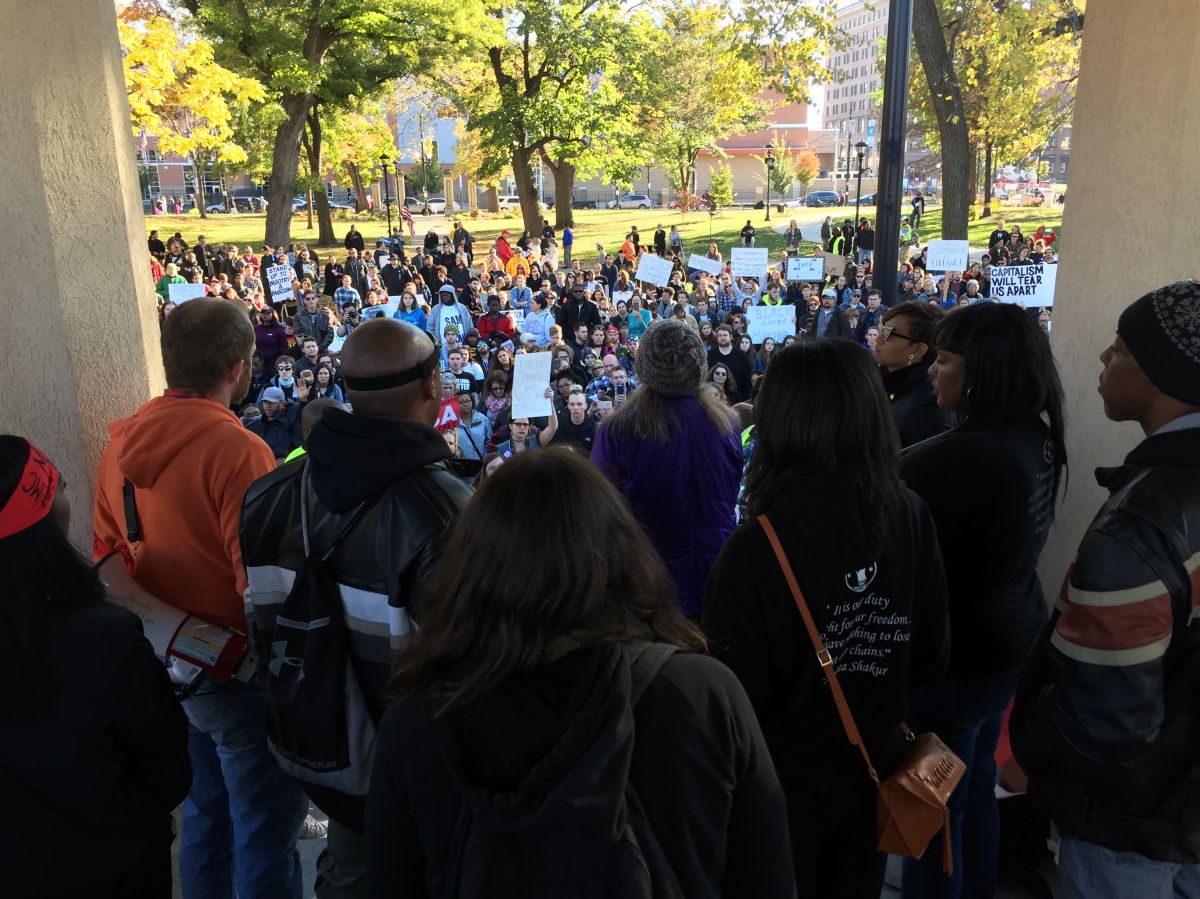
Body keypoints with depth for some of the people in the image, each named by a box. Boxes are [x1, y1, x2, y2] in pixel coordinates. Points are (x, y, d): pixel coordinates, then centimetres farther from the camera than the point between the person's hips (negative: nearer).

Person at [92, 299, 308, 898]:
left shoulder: (120, 446, 0)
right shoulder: (238, 450, -24)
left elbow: (107, 555, 7)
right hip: (238, 668, -7)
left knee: (203, 814, 24)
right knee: (265, 828, 10)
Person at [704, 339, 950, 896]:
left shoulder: (757, 548, -29)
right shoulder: (910, 517, -14)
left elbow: (737, 693, -21)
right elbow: (931, 656, -2)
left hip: (785, 784, -4)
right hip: (873, 771, 4)